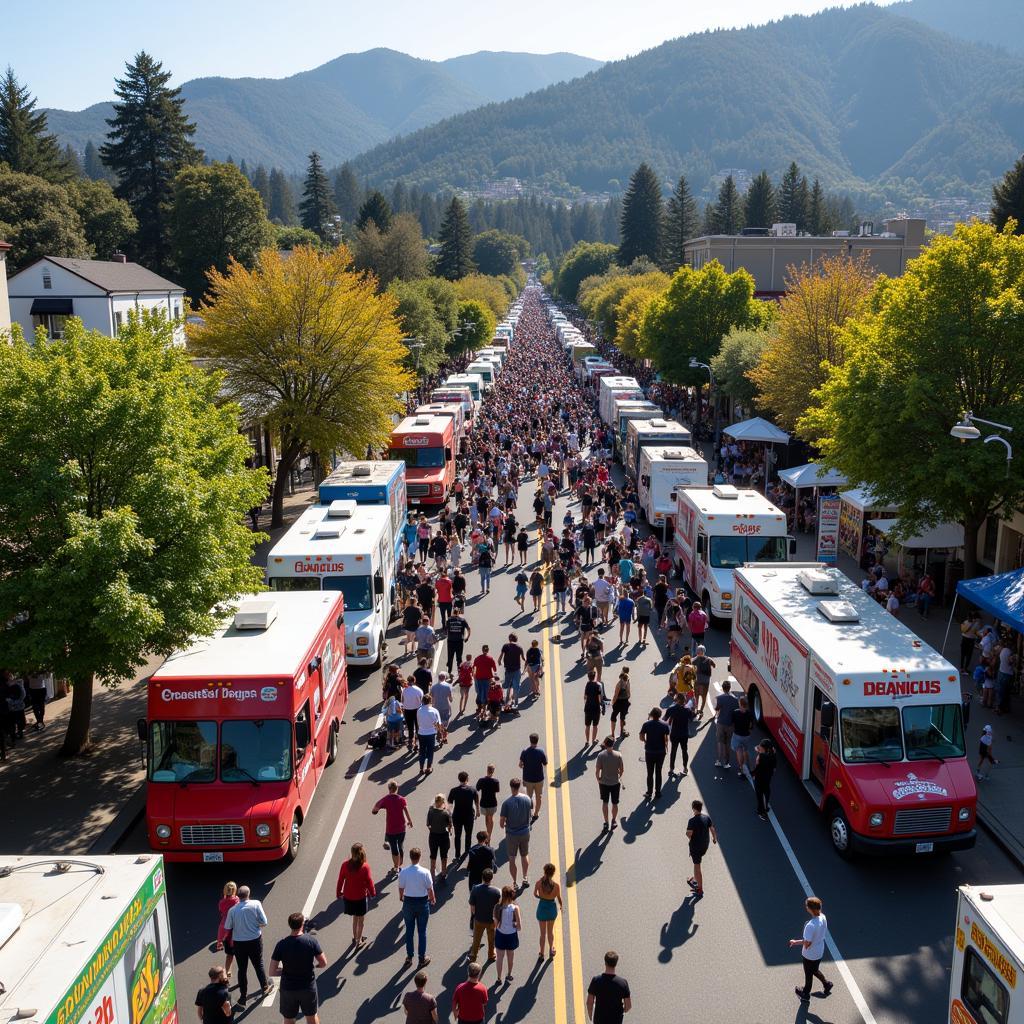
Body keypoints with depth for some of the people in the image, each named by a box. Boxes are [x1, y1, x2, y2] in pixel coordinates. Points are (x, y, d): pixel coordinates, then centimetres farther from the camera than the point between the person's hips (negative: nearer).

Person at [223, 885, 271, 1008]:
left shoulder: (232, 910, -11)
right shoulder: (256, 904, -13)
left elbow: (227, 927, -6)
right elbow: (264, 922, -12)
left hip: (238, 942, 0)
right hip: (255, 939, 0)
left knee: (242, 969, 12)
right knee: (259, 964, 21)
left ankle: (243, 997, 16)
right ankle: (265, 988, 37)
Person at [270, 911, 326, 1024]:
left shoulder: (281, 945, -16)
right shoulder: (312, 941, -17)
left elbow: (272, 972, -13)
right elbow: (323, 963, -9)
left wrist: (287, 970, 3)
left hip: (288, 988, 0)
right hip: (308, 987, 0)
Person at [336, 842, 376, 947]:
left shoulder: (345, 865, -13)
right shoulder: (365, 867, -21)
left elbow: (340, 880, -3)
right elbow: (369, 882, -12)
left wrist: (338, 893, 12)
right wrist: (372, 893, 6)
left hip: (348, 896, 3)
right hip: (360, 897, -3)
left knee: (355, 917, 24)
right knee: (361, 919, 16)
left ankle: (355, 937, 36)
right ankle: (359, 940, 27)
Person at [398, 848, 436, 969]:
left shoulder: (403, 872, -14)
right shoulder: (425, 872, -18)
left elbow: (401, 888, -3)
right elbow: (430, 889, -9)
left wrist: (401, 897, 19)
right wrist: (432, 899, 11)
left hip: (408, 902, 1)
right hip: (422, 902, -1)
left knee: (409, 931, 15)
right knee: (422, 931, 12)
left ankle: (409, 957, 25)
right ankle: (422, 958, 20)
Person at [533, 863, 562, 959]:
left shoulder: (539, 882, -20)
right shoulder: (556, 885, -22)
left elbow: (535, 895, -5)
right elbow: (559, 898, -8)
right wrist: (561, 906, 13)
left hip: (542, 907, 0)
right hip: (552, 907, 0)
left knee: (543, 932, 19)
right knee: (550, 930, 25)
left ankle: (541, 954, 29)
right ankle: (551, 950, 43)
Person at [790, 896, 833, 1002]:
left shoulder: (810, 926, -38)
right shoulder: (823, 917, -14)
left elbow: (807, 943, -30)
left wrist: (795, 942, -13)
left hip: (810, 955, -6)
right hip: (819, 952, 6)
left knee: (808, 974, 20)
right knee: (815, 970, 32)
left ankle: (806, 994, 42)